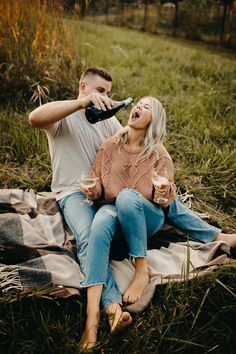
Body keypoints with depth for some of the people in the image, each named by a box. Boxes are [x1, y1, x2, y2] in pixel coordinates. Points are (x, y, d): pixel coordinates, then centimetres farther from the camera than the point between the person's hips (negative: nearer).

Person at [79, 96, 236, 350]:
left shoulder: (158, 154, -3)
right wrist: (92, 189, -16)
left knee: (127, 197, -36)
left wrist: (164, 191, -28)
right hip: (115, 211, 1)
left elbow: (166, 200, -4)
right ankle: (92, 314, -47)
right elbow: (97, 185, 8)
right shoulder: (110, 146, 2)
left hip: (148, 217, -1)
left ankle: (142, 271, -23)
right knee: (100, 225, -36)